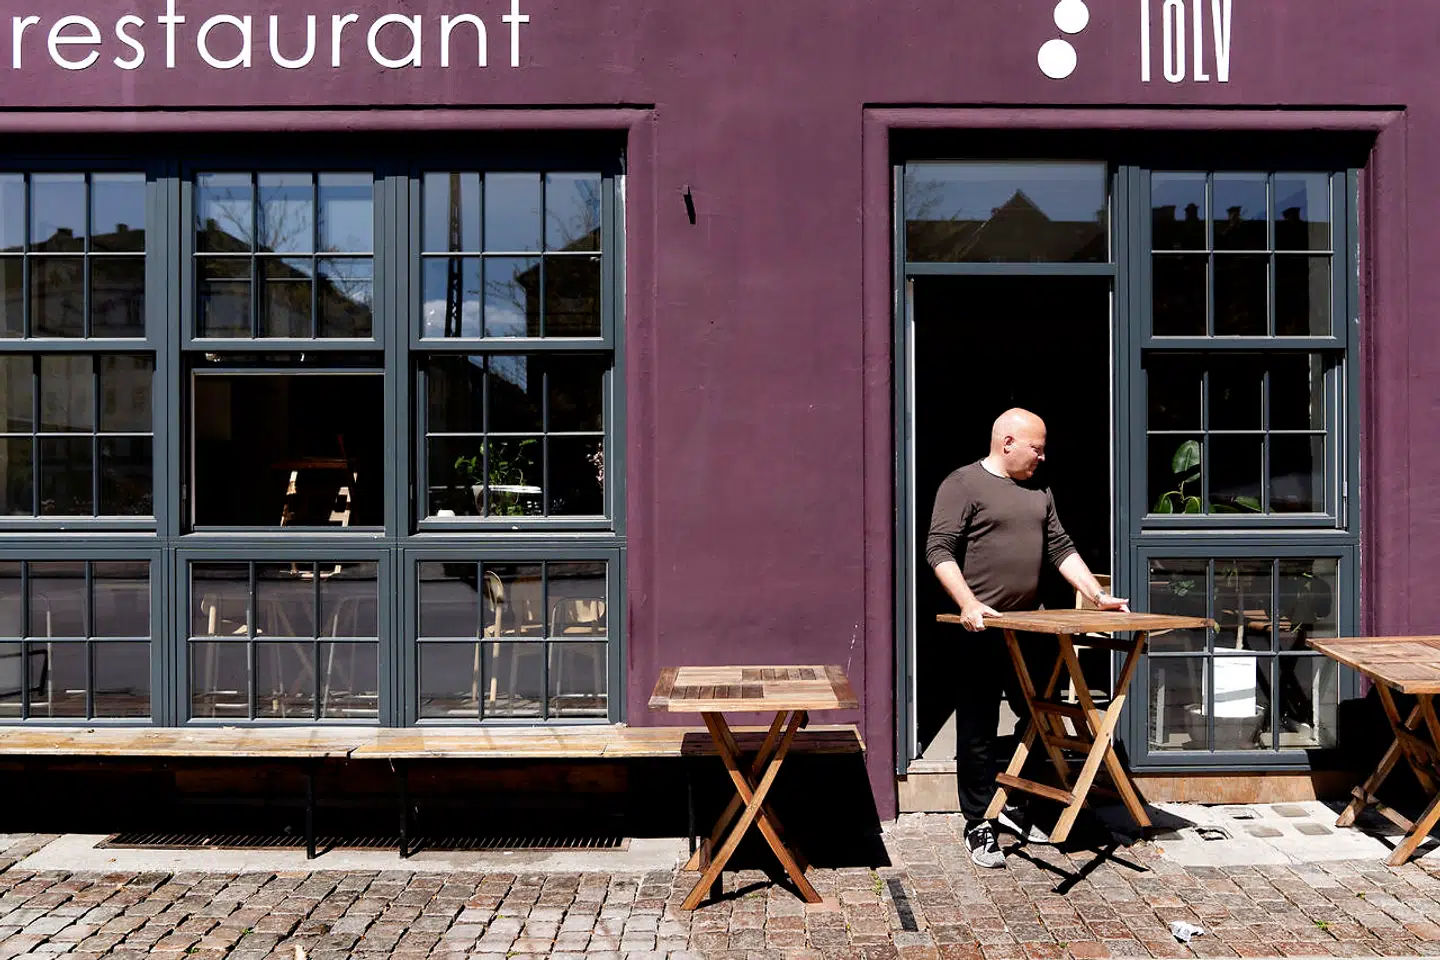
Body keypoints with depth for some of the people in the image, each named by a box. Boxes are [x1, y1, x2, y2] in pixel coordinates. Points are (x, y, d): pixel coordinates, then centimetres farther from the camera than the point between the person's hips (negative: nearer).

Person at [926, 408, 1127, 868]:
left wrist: (1098, 596, 9)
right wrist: (968, 604, -24)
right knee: (978, 732, 0)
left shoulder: (1039, 492, 16)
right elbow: (939, 550, -13)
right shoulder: (963, 484, -6)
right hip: (980, 632, -7)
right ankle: (978, 826, 10)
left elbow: (1060, 549, 18)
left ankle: (1014, 806, 28)